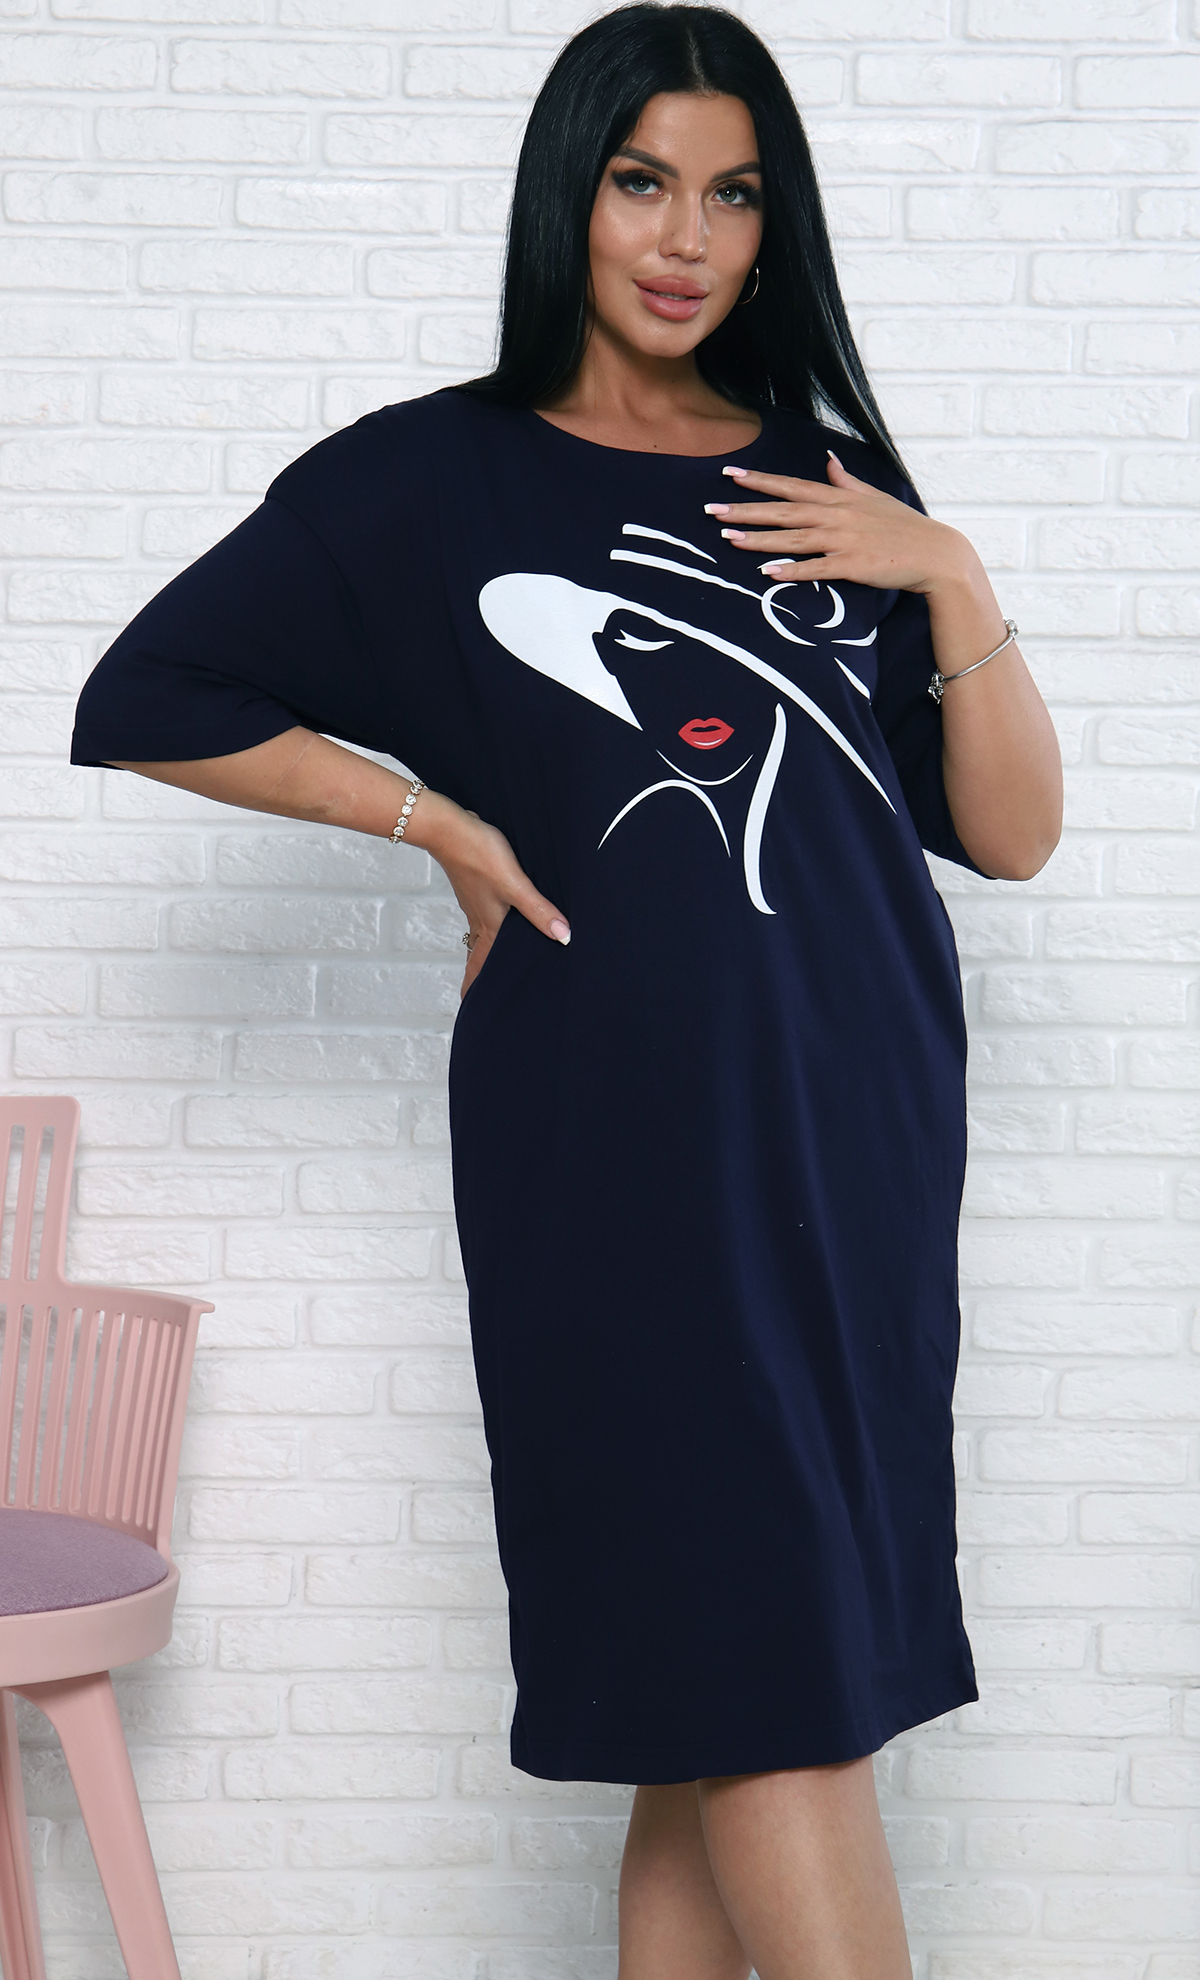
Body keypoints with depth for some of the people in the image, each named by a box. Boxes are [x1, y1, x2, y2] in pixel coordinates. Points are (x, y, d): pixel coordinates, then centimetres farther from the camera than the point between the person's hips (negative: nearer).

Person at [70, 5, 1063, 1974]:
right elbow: (145, 702, 5)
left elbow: (1011, 833, 11)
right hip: (628, 1147, -4)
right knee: (775, 1676, -5)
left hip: (860, 1141, 4)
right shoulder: (432, 480, 2)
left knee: (721, 1730, 9)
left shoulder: (829, 471, 13)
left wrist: (950, 581, -3)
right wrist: (442, 815, 0)